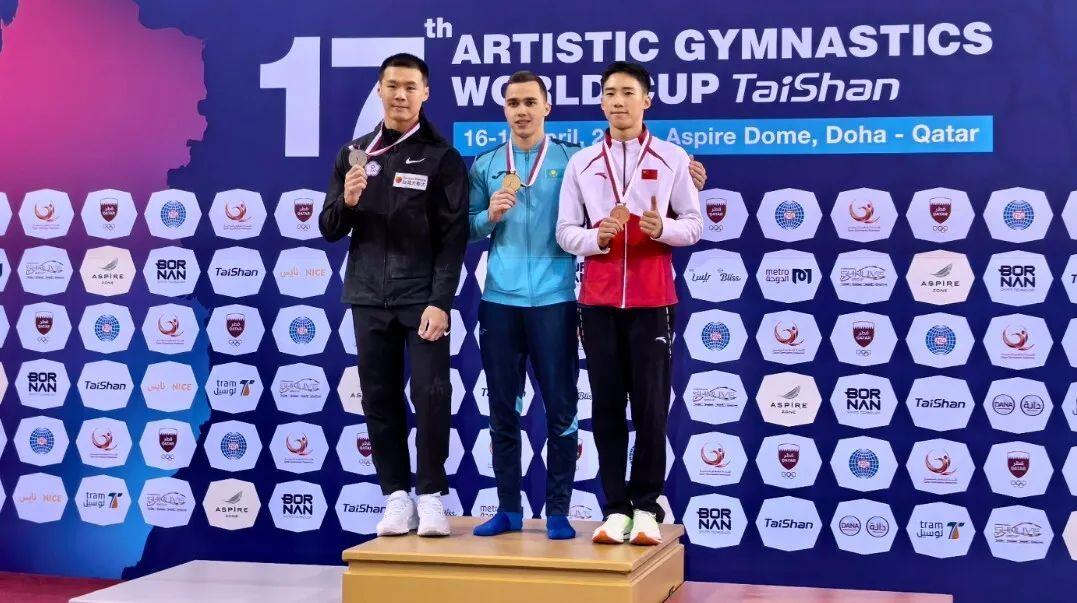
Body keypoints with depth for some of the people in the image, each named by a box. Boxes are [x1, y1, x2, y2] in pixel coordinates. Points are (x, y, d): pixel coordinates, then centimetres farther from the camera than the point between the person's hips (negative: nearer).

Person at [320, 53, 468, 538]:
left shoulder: (442, 157, -1)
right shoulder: (354, 154, 10)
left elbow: (453, 238, -7)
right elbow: (330, 230, 11)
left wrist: (440, 302, -16)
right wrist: (346, 202, -11)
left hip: (422, 297, -4)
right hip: (369, 298, 4)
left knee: (431, 395, -9)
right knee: (380, 399, 6)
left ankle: (431, 495, 3)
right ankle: (397, 496, 14)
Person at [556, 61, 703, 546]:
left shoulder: (672, 159, 3)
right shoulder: (581, 163, 8)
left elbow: (694, 225, 3)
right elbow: (565, 232, 5)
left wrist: (663, 227, -18)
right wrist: (597, 237, -15)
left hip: (652, 301, -2)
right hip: (599, 300, 2)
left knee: (650, 406, -1)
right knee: (606, 405, 4)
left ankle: (646, 508, 7)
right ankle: (616, 509, 10)